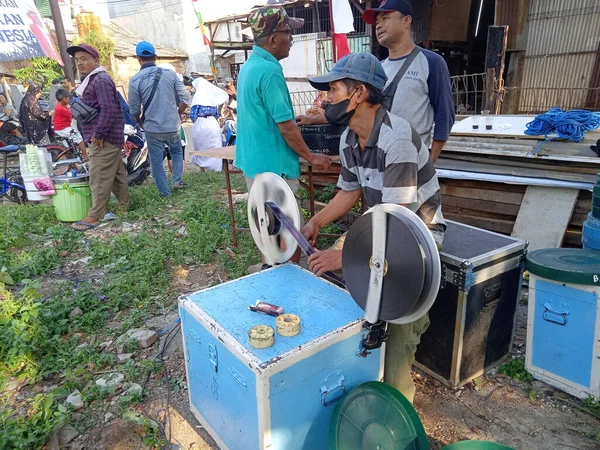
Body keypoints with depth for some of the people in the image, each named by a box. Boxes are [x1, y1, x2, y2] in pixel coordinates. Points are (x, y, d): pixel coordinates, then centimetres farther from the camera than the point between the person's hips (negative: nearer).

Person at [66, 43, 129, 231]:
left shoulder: (101, 80, -14)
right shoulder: (90, 80, 19)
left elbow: (108, 109, -25)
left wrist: (98, 134, -23)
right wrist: (94, 136, 18)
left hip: (103, 139, -11)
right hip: (106, 138, 11)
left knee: (99, 178, -7)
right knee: (116, 174, 16)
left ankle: (94, 216, -1)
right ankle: (124, 207, 26)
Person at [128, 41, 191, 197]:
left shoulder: (135, 80, -9)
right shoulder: (170, 73, -5)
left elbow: (134, 109, -3)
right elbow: (185, 98, -2)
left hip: (153, 128, -2)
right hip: (172, 125, 2)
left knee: (156, 161, 11)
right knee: (177, 151, 27)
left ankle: (165, 192, 18)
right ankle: (177, 181, 20)